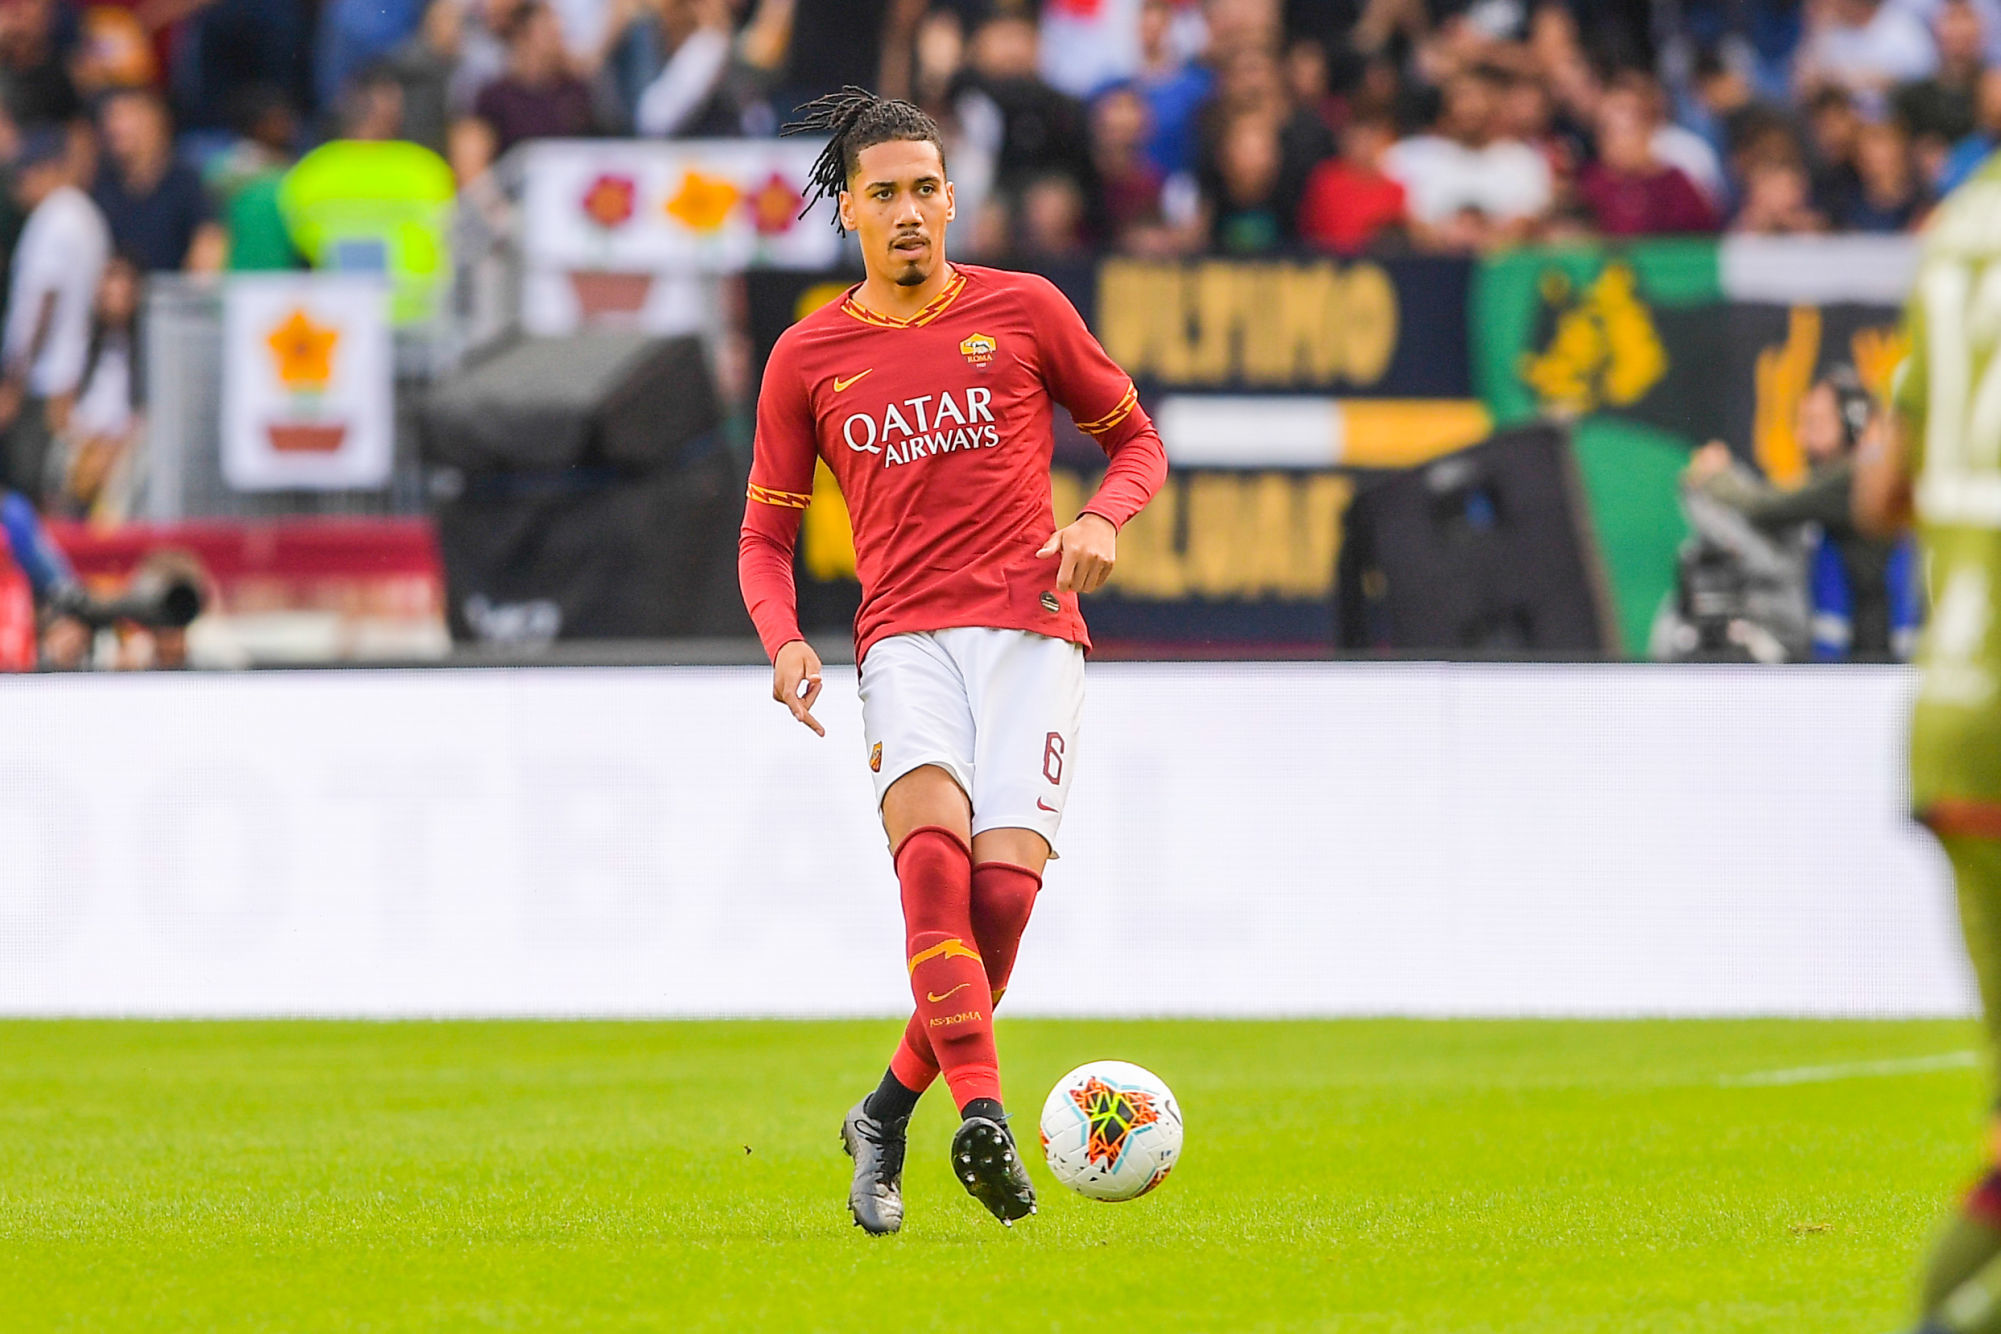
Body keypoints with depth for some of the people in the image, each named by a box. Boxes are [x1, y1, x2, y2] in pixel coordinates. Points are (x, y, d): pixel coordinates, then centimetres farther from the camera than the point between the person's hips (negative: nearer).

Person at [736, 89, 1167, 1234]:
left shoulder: (1022, 311, 8)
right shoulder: (809, 358, 11)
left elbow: (1137, 438, 18)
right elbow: (767, 534, 18)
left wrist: (1103, 519, -4)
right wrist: (784, 642, -2)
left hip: (1031, 631, 0)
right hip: (904, 638, 0)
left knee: (1005, 884, -16)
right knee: (934, 845, -29)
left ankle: (888, 1114, 6)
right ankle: (981, 1117, -37)